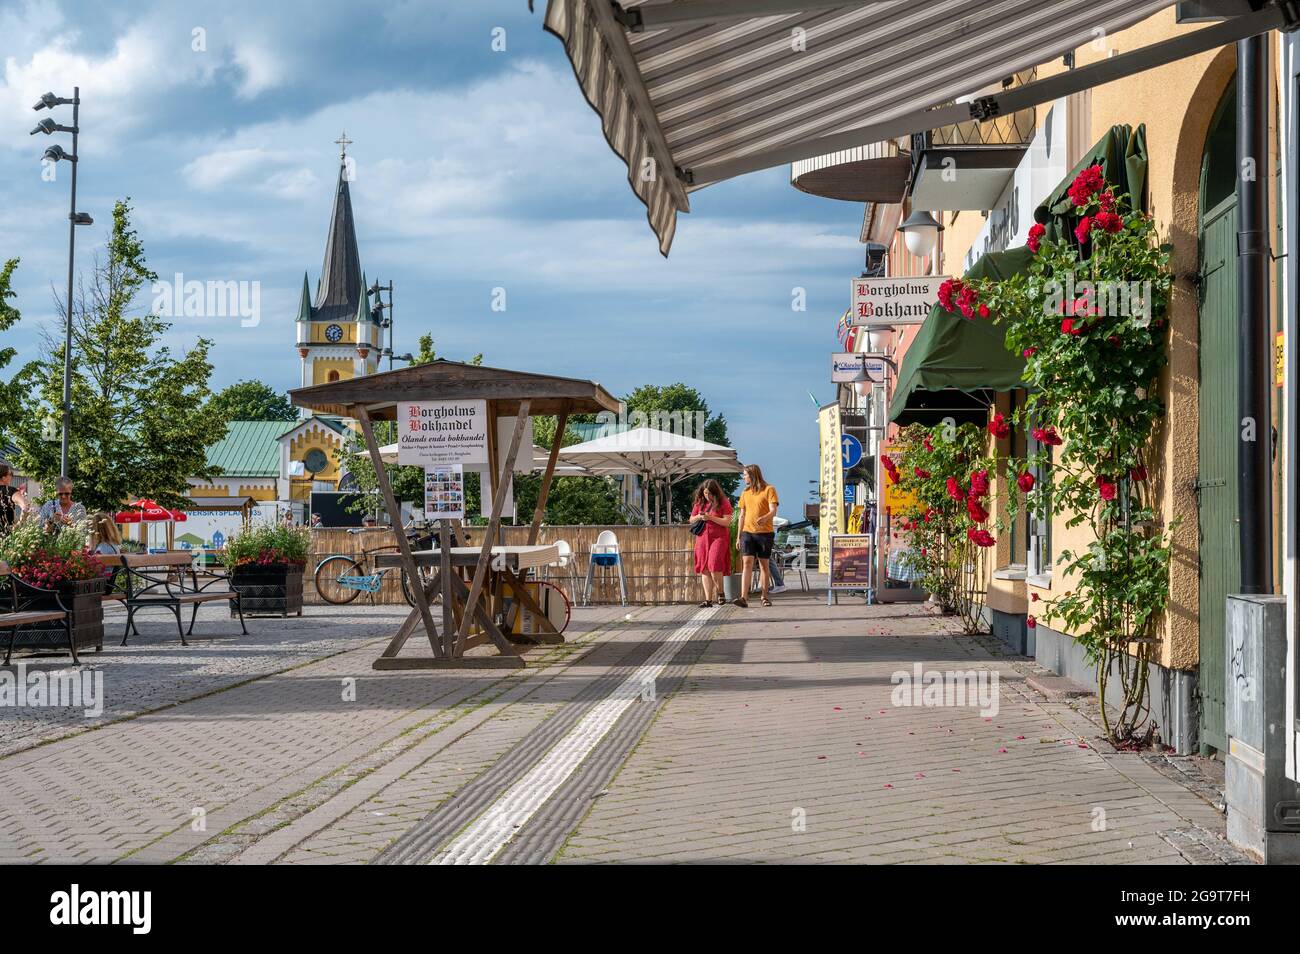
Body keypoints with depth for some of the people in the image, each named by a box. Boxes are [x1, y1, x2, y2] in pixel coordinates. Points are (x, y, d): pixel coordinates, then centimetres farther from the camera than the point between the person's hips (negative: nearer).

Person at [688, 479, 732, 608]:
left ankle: (720, 592, 0)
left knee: (714, 565, -20)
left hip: (719, 538, -5)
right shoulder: (699, 503, 11)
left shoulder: (723, 503, -3)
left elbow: (727, 522, -9)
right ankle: (708, 599, 1)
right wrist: (699, 517, -4)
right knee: (704, 569, 0)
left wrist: (711, 517, -18)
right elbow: (691, 520, 18)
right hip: (703, 538, 5)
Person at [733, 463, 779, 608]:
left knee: (764, 564, 3)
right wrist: (739, 536, 13)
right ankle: (743, 598, -19)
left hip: (765, 532, -3)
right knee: (747, 563, -9)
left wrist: (764, 518, -33)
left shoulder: (769, 490, -2)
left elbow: (773, 511, -12)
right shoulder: (745, 493, 15)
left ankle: (764, 597, 13)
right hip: (747, 532, 3)